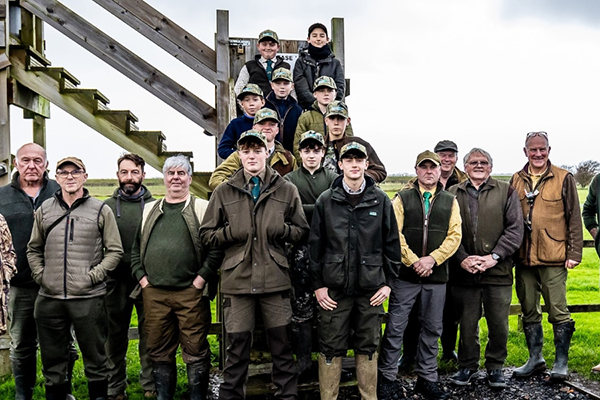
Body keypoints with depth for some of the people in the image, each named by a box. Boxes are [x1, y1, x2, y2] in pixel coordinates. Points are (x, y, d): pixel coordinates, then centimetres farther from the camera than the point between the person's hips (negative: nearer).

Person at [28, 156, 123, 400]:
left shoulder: (101, 211, 2)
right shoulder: (44, 210, 11)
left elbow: (115, 251, 2)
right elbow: (33, 249, 18)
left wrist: (94, 275, -9)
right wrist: (40, 275, 4)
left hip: (89, 298, -3)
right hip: (49, 298, 3)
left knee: (95, 357, 7)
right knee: (52, 359, 13)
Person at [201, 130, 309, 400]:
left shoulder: (286, 190, 8)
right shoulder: (224, 192, 8)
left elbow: (302, 232, 11)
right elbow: (206, 234, 9)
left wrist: (283, 230, -9)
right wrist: (229, 233, -8)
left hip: (275, 280, 0)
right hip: (237, 280, 0)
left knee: (282, 347, 9)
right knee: (237, 348, 8)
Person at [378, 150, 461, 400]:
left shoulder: (450, 201, 9)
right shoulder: (402, 199, 4)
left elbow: (454, 236, 0)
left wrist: (432, 259, -12)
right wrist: (413, 261, -13)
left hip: (437, 276, 2)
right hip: (405, 275, -2)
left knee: (432, 329, 11)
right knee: (395, 327, 1)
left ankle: (427, 379, 25)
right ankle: (387, 377, 14)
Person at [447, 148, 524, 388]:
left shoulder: (506, 192, 7)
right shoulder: (453, 194, 8)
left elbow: (515, 228, 0)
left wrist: (494, 256, -10)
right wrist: (462, 258, -10)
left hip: (498, 271, 0)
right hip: (464, 272, 0)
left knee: (499, 325, 5)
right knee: (467, 323, 8)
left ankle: (495, 367, 25)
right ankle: (467, 366, 26)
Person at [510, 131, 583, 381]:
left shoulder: (564, 179, 1)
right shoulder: (516, 180, 10)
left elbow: (574, 218, 1)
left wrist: (574, 253, -4)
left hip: (553, 258, -4)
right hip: (524, 257, 4)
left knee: (558, 311, 1)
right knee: (529, 311, 12)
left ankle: (561, 362, 16)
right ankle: (535, 359, 25)